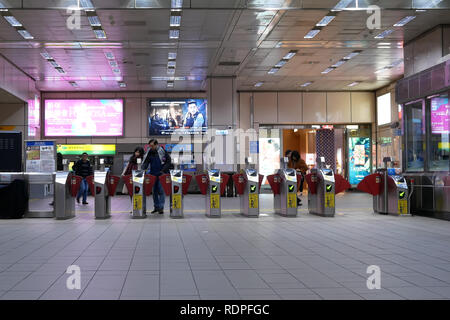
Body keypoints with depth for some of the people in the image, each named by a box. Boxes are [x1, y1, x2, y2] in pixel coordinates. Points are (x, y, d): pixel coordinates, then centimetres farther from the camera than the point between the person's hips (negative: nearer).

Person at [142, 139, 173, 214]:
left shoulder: (163, 152, -8)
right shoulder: (149, 152, 6)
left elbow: (168, 162, -6)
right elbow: (145, 162, 6)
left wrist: (163, 170, -15)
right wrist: (143, 169, -11)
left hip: (161, 175, -5)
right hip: (153, 175, 5)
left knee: (161, 191, -7)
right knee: (154, 191, 8)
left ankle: (161, 208, -3)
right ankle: (156, 207, 17)